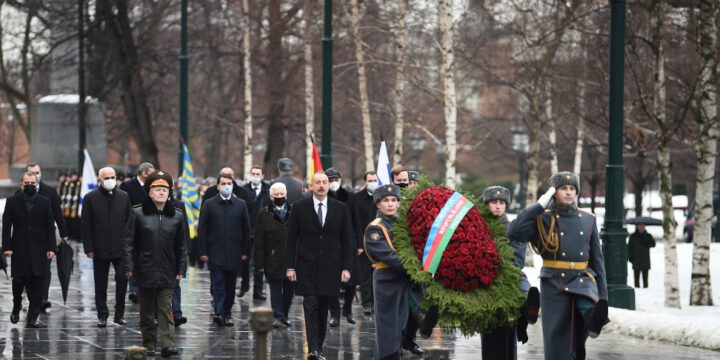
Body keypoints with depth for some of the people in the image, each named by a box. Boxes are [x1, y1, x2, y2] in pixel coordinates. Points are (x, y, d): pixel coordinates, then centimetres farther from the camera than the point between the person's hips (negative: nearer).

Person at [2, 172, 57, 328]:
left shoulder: (45, 203, 8)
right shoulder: (12, 202, 6)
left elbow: (50, 227, 5)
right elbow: (6, 226, 2)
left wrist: (51, 248, -4)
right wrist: (7, 247, -7)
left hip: (39, 250, 1)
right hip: (19, 250, -1)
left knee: (37, 285, -2)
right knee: (18, 281, -3)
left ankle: (32, 319, 1)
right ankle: (16, 307, 26)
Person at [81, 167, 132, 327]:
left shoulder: (124, 197, 7)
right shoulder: (90, 198, 0)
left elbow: (130, 222, 9)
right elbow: (86, 225, -1)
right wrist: (89, 248, -7)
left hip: (121, 248, 1)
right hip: (100, 250, -1)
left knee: (122, 279, -7)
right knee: (100, 285, 6)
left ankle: (119, 314, 6)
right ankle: (102, 316, 15)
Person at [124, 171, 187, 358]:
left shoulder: (177, 216, 3)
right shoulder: (137, 214, -2)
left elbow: (180, 246, 8)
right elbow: (129, 242, -1)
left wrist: (181, 269, 4)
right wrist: (129, 266, -6)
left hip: (167, 273, 0)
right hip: (145, 271, 0)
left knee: (166, 309, -3)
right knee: (147, 311, 8)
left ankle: (168, 344, -7)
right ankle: (149, 344, 17)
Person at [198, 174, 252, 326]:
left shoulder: (241, 205, 7)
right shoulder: (209, 204, 2)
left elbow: (246, 229, 9)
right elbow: (202, 229, 1)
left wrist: (245, 251, 4)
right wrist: (203, 252, -5)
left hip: (234, 253, 2)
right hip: (215, 253, -2)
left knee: (230, 285, 7)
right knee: (218, 285, -9)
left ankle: (227, 313, 17)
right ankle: (219, 313, -14)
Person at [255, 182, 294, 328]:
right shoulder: (264, 215, 2)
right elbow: (259, 241, 1)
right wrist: (260, 262, -5)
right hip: (273, 260, -2)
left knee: (289, 289, 8)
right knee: (275, 289, -2)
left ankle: (284, 315, 22)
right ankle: (277, 317, 0)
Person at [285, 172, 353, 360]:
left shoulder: (340, 208, 5)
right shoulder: (299, 207, 1)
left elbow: (346, 240, 5)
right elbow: (291, 239, 1)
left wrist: (346, 267, -1)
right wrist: (290, 266, -4)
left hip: (330, 267, 2)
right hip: (307, 266, -2)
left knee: (323, 308, 6)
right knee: (311, 306, -10)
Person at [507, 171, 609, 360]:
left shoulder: (588, 220, 11)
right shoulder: (543, 219, 1)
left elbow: (597, 258, 13)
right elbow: (513, 233, -16)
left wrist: (603, 294, 7)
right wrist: (539, 206, -13)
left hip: (583, 281, 2)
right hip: (554, 284, -2)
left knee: (590, 309, -33)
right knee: (557, 341, -2)